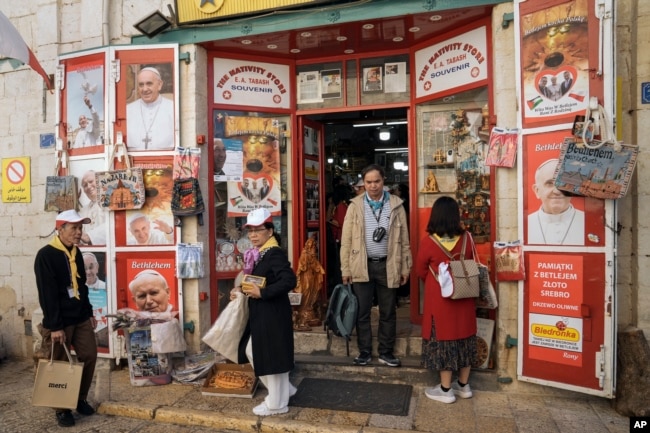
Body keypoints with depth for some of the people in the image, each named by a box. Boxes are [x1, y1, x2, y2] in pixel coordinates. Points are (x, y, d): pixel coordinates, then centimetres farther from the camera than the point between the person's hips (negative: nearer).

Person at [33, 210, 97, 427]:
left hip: (81, 319, 7)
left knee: (89, 357, 8)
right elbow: (47, 295, -18)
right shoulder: (45, 256, -15)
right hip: (58, 322, -7)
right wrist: (55, 326, -19)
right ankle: (62, 409, 22)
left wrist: (89, 313, 15)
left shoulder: (76, 253, 8)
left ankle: (81, 399, 27)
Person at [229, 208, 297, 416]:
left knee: (272, 356, 2)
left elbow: (289, 281, -30)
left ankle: (276, 403, 21)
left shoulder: (275, 254, -19)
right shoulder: (256, 254, 9)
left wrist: (262, 293, -26)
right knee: (252, 351, 18)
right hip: (259, 313, 10)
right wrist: (241, 289, 1)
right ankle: (283, 389, 33)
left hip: (273, 313, -10)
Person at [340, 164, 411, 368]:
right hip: (362, 266, 0)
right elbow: (346, 240, -1)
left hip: (388, 266, 1)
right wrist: (346, 268, -4)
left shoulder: (396, 205, 1)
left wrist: (405, 267, 3)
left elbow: (404, 239, 4)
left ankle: (386, 352, 26)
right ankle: (365, 351, 24)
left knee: (388, 312, 11)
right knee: (362, 312, 9)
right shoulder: (355, 205, 0)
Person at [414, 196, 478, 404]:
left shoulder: (428, 241, -16)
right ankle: (464, 385, 27)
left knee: (444, 337, 5)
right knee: (464, 336, 15)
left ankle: (446, 389, 14)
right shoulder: (466, 238, -6)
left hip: (440, 298, -4)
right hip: (464, 297, 4)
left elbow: (421, 271, -3)